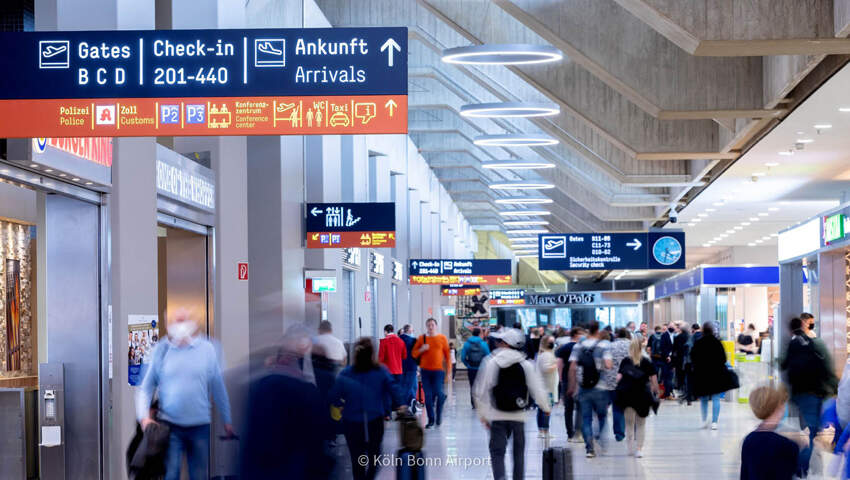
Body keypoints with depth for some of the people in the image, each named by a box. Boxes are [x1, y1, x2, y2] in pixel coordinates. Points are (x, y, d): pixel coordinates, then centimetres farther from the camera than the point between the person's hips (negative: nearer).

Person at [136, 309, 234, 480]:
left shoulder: (206, 349, 3)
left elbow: (218, 387, 10)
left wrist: (227, 421, 14)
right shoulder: (162, 350, 2)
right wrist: (144, 417, -8)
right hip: (169, 425, -1)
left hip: (200, 426, 1)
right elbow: (146, 387, 6)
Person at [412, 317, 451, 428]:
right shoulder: (421, 338, 6)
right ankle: (431, 419, 10)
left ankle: (439, 414, 19)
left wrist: (448, 371, 1)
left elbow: (447, 355, 5)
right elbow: (414, 354, 9)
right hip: (425, 370, 2)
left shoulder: (442, 338, 3)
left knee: (438, 392, -9)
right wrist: (421, 349, -11)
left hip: (438, 370, -2)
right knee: (428, 396, 0)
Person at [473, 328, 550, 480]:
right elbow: (537, 389, -1)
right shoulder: (526, 365, -3)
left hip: (497, 416, -2)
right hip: (518, 416, 2)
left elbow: (481, 390, -7)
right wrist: (545, 408, 16)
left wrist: (483, 414, 3)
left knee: (497, 451, 0)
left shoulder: (490, 362, -7)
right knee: (519, 450, 19)